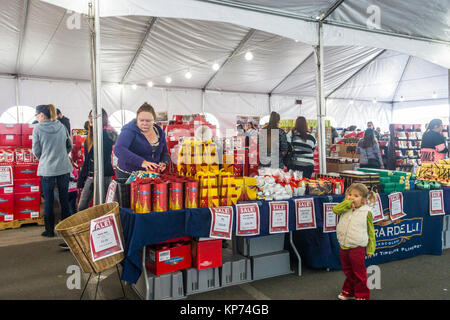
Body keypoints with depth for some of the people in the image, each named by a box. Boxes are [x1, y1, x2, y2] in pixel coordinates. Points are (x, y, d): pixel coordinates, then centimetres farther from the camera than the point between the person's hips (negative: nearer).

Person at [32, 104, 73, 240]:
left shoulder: (38, 128, -7)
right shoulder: (61, 126, 3)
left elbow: (36, 151, -1)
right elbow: (70, 145, 10)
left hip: (47, 169, -3)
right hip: (64, 168, 3)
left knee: (48, 200, 7)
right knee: (64, 199, 11)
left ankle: (50, 230, 14)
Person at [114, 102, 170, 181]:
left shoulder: (159, 131, 2)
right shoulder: (130, 130, -16)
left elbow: (165, 152, 13)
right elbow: (118, 150, -31)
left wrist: (164, 162, -10)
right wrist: (141, 162, -42)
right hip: (128, 176, -4)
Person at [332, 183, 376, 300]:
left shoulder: (366, 212, -6)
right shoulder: (345, 208, 4)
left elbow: (371, 232, 0)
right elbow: (335, 210, -15)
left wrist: (370, 249, 2)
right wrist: (347, 203, -19)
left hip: (357, 248, -4)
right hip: (344, 247, 4)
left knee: (359, 273, 7)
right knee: (348, 271, 20)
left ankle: (362, 295, 23)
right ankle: (349, 291, 38)